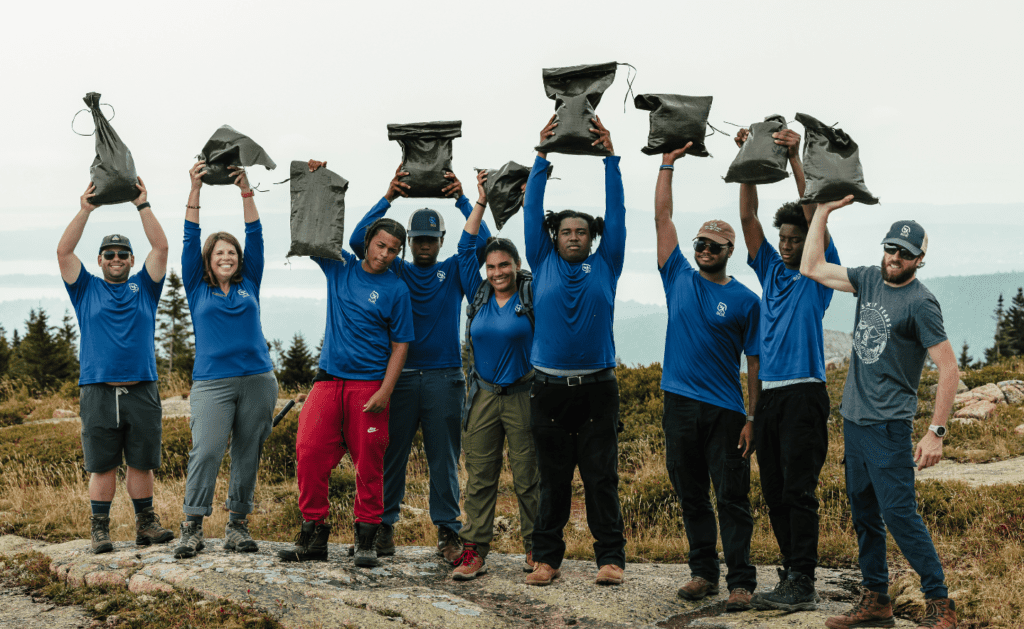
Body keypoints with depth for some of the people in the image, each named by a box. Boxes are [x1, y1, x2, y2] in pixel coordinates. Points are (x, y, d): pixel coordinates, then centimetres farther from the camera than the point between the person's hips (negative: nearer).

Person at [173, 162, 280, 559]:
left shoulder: (249, 286, 15)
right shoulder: (198, 290, 11)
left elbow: (255, 238, 9)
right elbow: (190, 242, 5)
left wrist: (245, 190, 2)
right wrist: (195, 190, 0)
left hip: (257, 380, 2)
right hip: (212, 382, -2)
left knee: (247, 456, 3)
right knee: (206, 451, -16)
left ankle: (238, 526, 11)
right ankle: (192, 527, -11)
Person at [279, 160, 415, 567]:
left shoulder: (396, 289, 1)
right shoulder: (341, 266, 10)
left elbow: (400, 345, 0)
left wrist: (385, 390, -11)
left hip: (370, 384, -3)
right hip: (329, 378, 3)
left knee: (369, 462, -1)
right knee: (310, 453, -4)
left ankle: (366, 538, 8)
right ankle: (313, 535, 4)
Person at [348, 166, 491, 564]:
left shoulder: (455, 272, 12)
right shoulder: (395, 272, 11)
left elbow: (480, 241, -1)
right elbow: (358, 240, 1)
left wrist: (461, 198, -6)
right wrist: (388, 198, -5)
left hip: (444, 378, 0)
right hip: (399, 376, 0)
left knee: (444, 458, 1)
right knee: (391, 454, 1)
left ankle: (447, 532, 5)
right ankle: (384, 527, 8)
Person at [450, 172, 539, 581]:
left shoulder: (531, 293, 0)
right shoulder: (478, 295, 9)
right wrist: (481, 201, 12)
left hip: (523, 395, -3)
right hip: (483, 395, 3)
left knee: (528, 477, 1)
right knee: (479, 476, 1)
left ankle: (535, 547, 13)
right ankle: (474, 551, 2)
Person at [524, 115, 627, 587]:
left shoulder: (604, 266, 9)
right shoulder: (544, 264, 9)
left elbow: (616, 213, 5)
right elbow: (532, 212, 7)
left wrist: (609, 156, 2)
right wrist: (542, 156, 3)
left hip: (597, 387, -1)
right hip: (549, 387, 1)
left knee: (602, 477, -1)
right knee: (552, 479, 5)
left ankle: (611, 557, 1)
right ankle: (546, 557, 10)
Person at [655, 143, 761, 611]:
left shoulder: (746, 301, 0)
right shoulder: (679, 278, 7)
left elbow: (755, 362, 0)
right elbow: (662, 217, 5)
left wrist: (754, 418, -7)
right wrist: (668, 164, 0)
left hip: (726, 410, -3)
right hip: (680, 405, 3)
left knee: (732, 499, -2)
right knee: (691, 497, 10)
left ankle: (741, 582, 1)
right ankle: (703, 572, 19)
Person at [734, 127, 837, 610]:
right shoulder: (771, 270, 17)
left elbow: (815, 214, -8)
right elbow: (747, 217, 10)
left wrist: (794, 158, -13)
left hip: (803, 393, -6)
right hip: (768, 393, 6)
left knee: (798, 490, -9)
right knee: (774, 493, 8)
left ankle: (802, 585, -9)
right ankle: (791, 573, 15)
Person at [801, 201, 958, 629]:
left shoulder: (920, 303, -11)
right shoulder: (869, 280, 10)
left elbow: (949, 370, -14)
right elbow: (811, 268, 17)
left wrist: (936, 432, -20)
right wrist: (823, 210, 15)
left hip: (888, 425, -8)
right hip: (853, 418, 8)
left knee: (899, 513, -12)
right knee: (864, 514, 11)